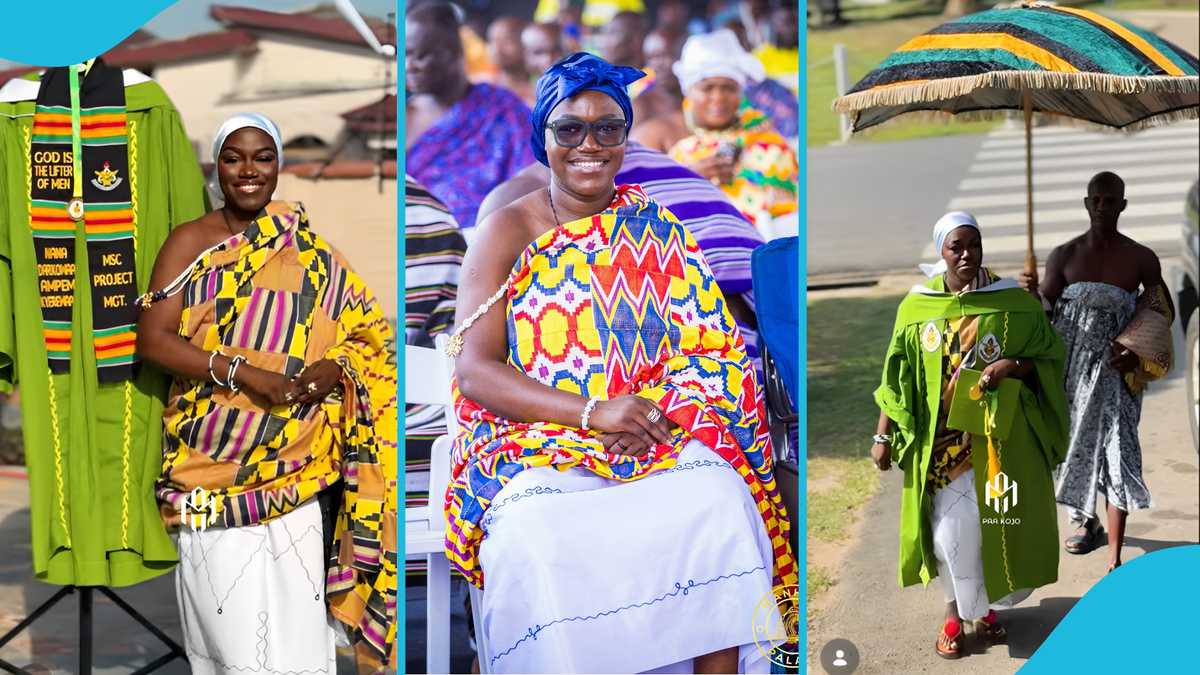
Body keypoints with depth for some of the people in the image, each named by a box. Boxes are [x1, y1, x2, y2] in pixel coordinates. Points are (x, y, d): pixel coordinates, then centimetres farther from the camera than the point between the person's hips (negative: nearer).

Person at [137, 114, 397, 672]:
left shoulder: (308, 250, 9)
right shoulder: (191, 242, 2)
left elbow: (370, 331, 10)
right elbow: (152, 339, -7)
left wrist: (335, 367, -12)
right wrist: (242, 372, -20)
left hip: (297, 468, 1)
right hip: (215, 467, -1)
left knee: (295, 616, 0)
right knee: (229, 623, 2)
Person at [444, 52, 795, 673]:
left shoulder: (655, 227, 12)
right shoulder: (507, 232, 4)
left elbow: (709, 348, 8)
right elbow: (474, 370, -5)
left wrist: (657, 411, -14)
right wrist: (592, 411, -18)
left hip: (661, 434, 2)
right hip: (536, 443, -2)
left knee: (719, 505, -29)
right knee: (538, 541, -34)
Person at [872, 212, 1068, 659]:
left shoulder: (1013, 302, -4)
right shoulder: (916, 307, -1)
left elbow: (1050, 358, 2)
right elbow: (896, 378, 3)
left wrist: (1013, 366, -19)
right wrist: (882, 437, -1)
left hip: (998, 438, 0)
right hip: (942, 440, 0)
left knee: (994, 523, 6)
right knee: (951, 528, 2)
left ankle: (987, 605, 27)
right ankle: (955, 611, 19)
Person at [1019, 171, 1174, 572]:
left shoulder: (1141, 259, 1)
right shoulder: (1064, 256, 3)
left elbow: (1165, 313, 11)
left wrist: (1138, 352, -5)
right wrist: (1031, 294, -23)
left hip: (1114, 369, -2)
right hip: (1071, 368, 2)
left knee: (1117, 451, -11)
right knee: (1076, 445, 14)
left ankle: (1114, 560, -13)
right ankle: (1087, 521, 41)